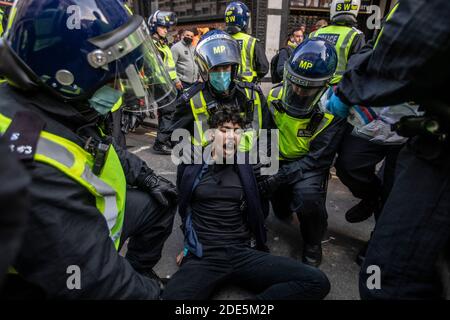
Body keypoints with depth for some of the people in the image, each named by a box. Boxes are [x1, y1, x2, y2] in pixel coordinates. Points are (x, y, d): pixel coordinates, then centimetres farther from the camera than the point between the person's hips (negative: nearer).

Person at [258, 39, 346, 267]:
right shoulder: (275, 95, -8)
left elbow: (317, 160, -20)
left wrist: (280, 178, -30)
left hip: (309, 166, -3)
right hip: (278, 161, 4)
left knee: (308, 197, -32)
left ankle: (313, 243, -2)